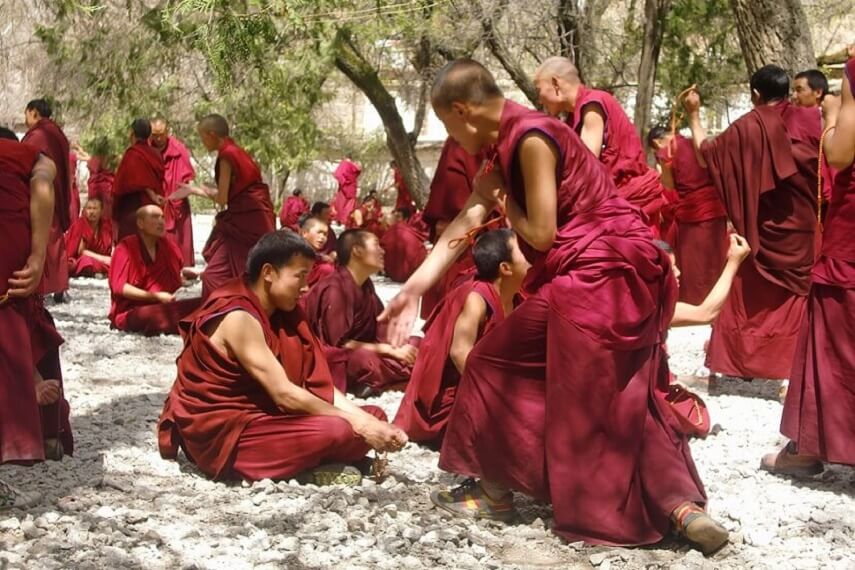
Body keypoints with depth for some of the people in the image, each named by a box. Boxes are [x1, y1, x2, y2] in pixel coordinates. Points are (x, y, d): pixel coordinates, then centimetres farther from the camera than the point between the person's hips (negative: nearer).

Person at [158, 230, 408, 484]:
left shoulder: (278, 313, 8)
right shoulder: (238, 318, -20)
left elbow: (318, 386, 3)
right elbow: (284, 394, -24)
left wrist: (365, 420, -11)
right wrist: (357, 423, -20)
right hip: (219, 433, -9)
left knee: (373, 417, 1)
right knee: (334, 431, -29)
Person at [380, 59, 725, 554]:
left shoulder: (531, 138, -16)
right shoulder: (508, 146, 14)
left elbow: (541, 235, -17)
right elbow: (465, 222, 14)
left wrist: (506, 205, 4)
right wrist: (413, 288, 12)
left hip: (594, 278, -10)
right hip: (617, 277, 10)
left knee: (497, 362, 4)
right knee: (620, 402, 12)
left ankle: (494, 491, 15)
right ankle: (682, 508, 6)